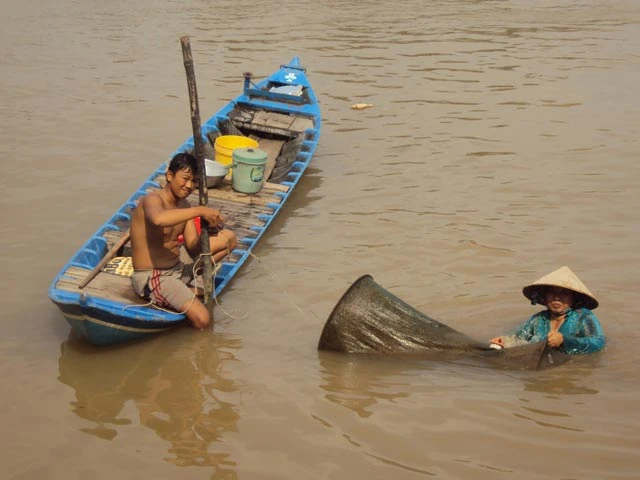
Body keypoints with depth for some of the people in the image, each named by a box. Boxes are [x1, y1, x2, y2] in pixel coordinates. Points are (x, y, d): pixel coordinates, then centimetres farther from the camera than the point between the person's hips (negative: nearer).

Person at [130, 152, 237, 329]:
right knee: (201, 318, -28)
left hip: (177, 269, 9)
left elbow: (193, 250, 3)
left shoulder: (184, 205, 7)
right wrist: (199, 211, -42)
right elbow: (158, 219, -45)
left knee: (228, 237, 7)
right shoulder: (153, 200, -18)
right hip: (151, 278, -9)